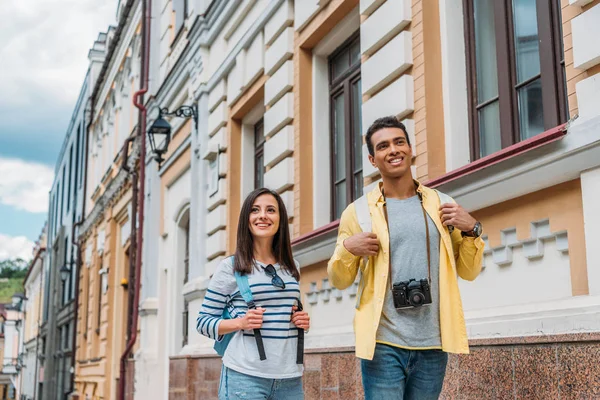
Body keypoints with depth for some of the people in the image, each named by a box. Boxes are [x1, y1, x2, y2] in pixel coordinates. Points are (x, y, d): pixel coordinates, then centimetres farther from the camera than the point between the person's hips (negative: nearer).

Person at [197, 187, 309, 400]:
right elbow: (203, 322, 1)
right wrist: (240, 322, -15)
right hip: (245, 376, -4)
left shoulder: (292, 268, 11)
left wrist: (302, 321, 2)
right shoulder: (230, 267, -2)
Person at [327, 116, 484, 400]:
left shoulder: (442, 205, 8)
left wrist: (471, 229, -5)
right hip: (383, 344, -2)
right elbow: (339, 281, 5)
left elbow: (469, 271, 11)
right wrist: (347, 249, -14)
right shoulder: (358, 211, 2)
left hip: (432, 345, 3)